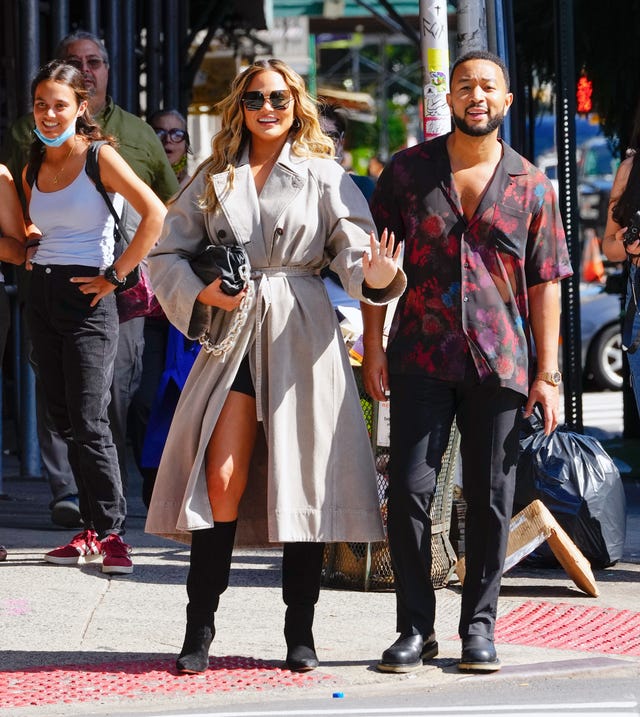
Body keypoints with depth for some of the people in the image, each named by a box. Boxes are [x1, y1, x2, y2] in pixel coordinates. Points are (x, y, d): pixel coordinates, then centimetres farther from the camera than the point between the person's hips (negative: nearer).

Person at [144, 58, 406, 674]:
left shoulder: (323, 176, 6)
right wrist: (200, 292, -5)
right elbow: (167, 252, 14)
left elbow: (354, 248, -4)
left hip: (302, 340, -1)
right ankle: (199, 630, -2)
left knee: (302, 481, -1)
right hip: (234, 334, 1)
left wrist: (376, 275, -26)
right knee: (222, 479, -8)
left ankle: (300, 634, 8)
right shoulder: (215, 178, 12)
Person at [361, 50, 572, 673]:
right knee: (409, 491, -3)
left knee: (491, 499, 4)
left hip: (499, 362, 0)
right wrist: (373, 347, -1)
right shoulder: (407, 171, 5)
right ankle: (415, 627, 7)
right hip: (421, 358, 0)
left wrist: (548, 373, 1)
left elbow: (544, 283, 6)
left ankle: (478, 627, 14)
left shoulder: (532, 187, 6)